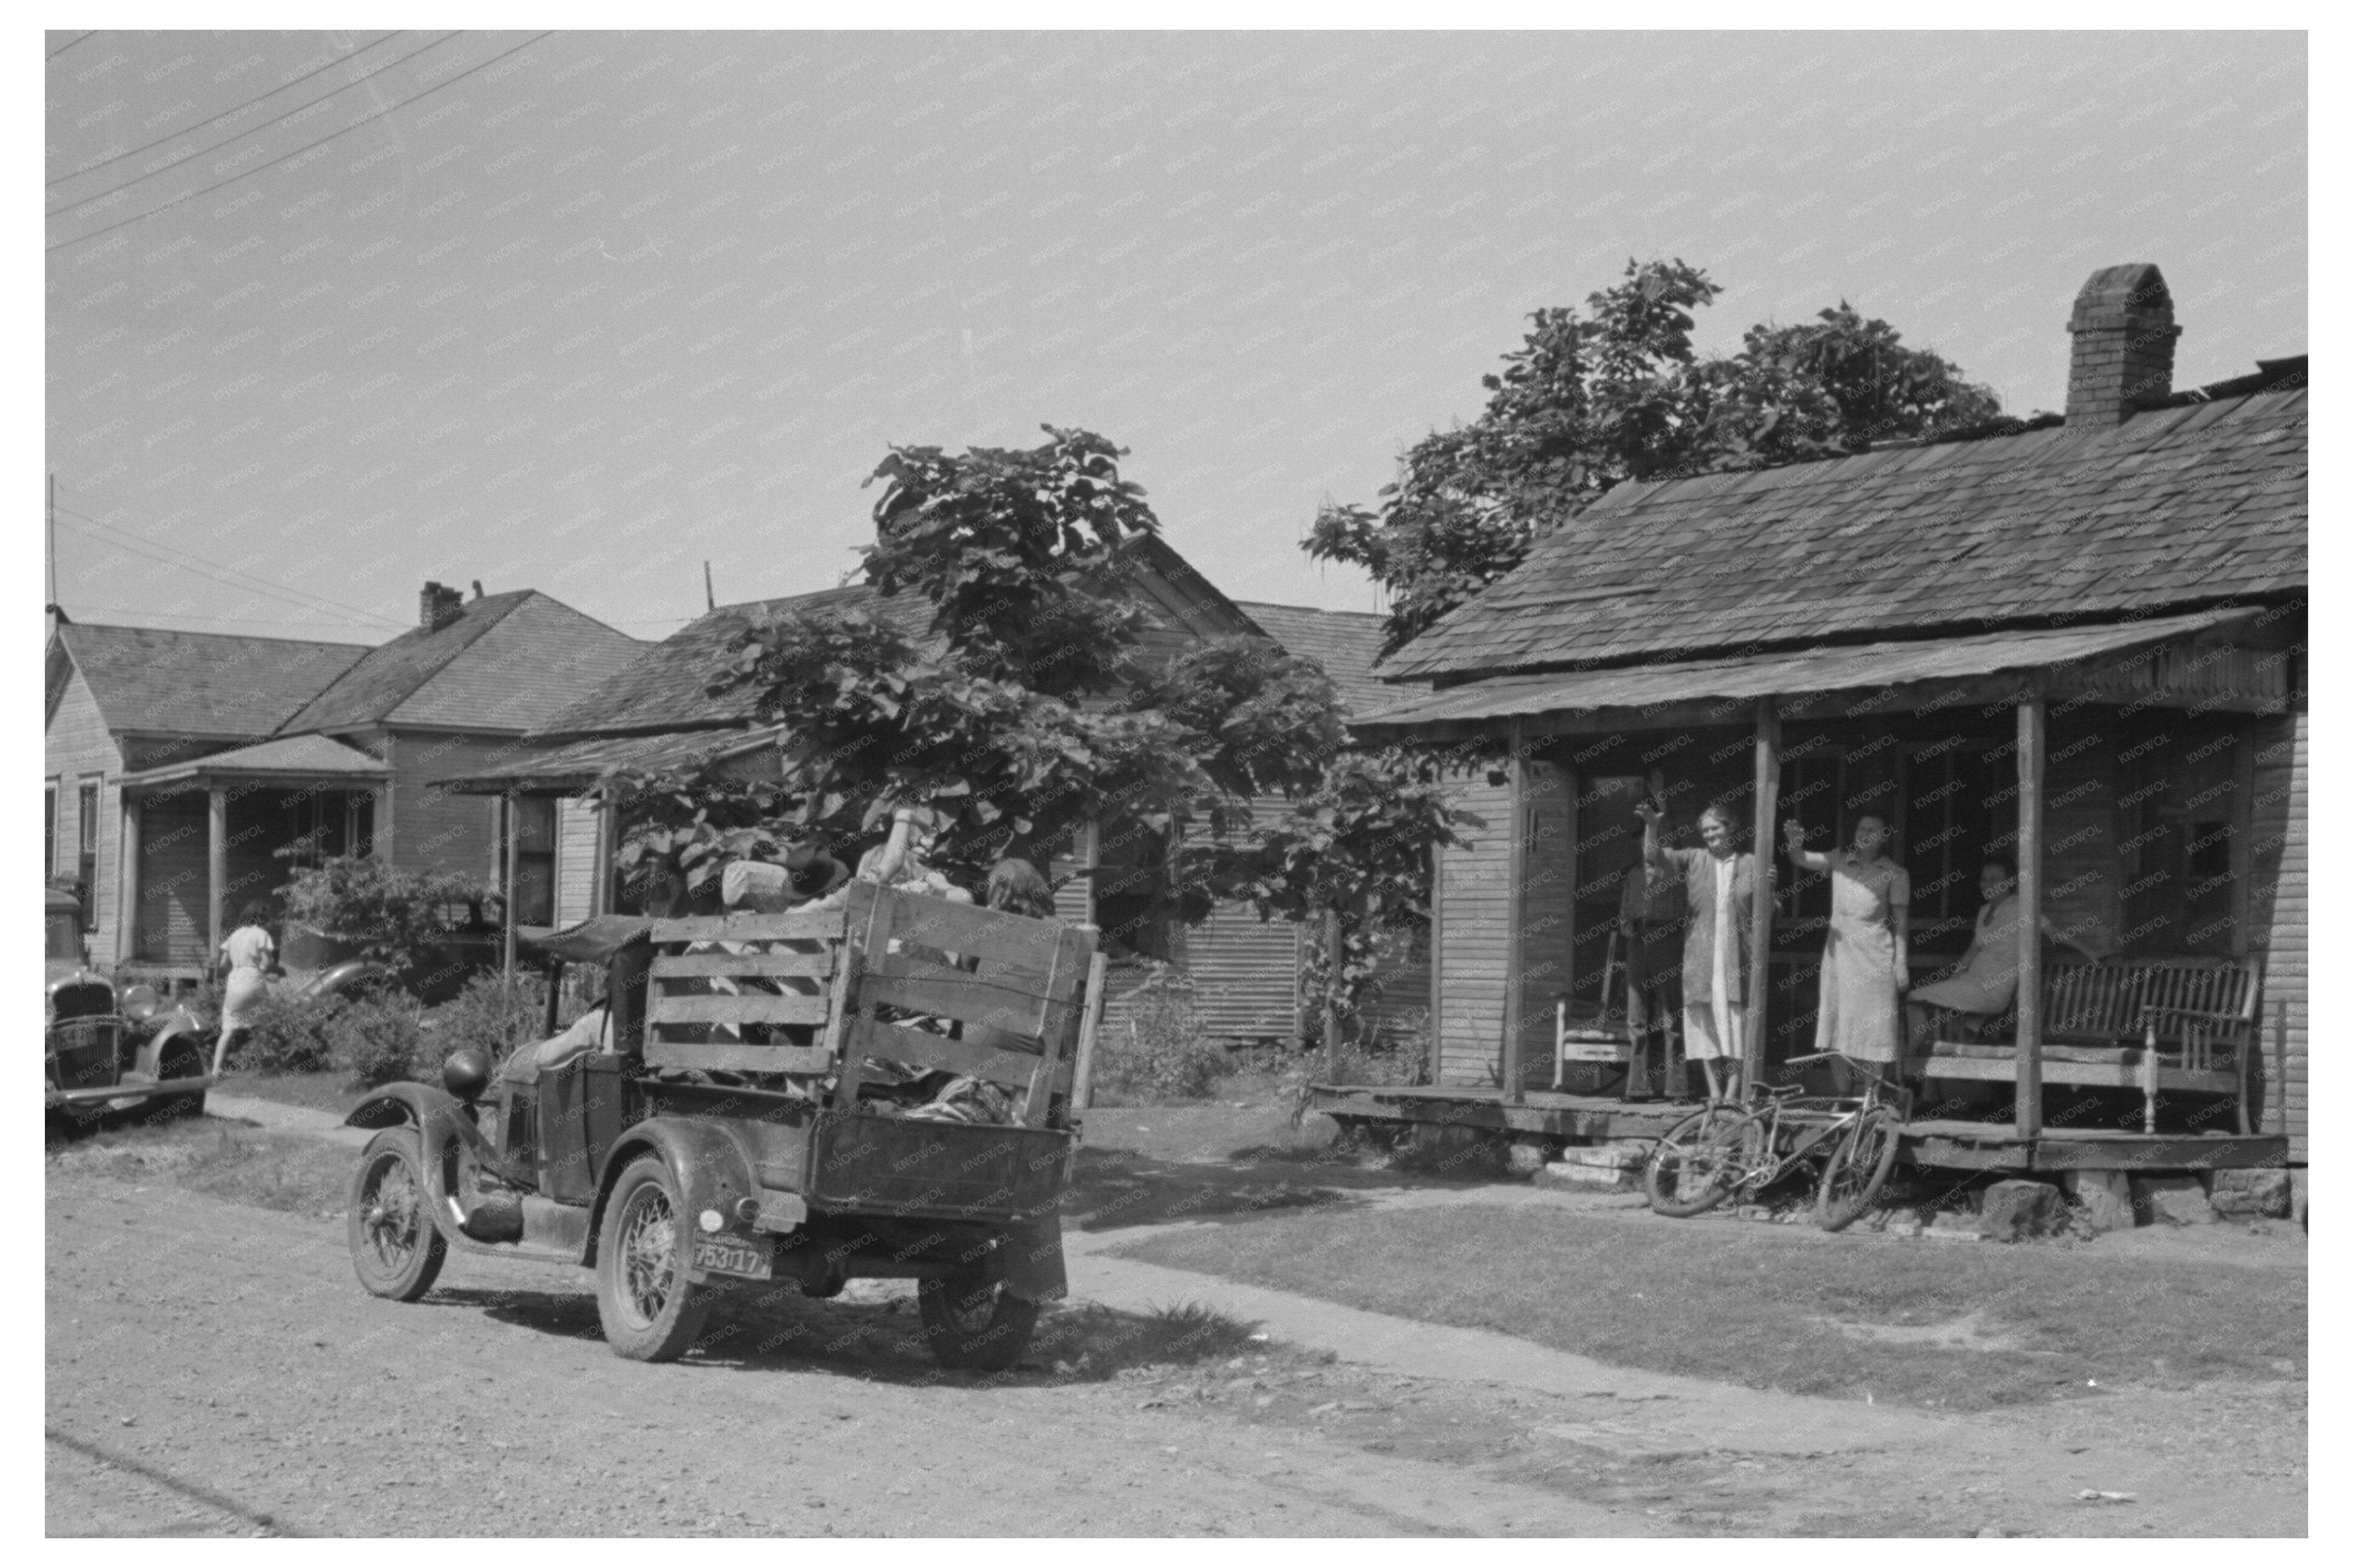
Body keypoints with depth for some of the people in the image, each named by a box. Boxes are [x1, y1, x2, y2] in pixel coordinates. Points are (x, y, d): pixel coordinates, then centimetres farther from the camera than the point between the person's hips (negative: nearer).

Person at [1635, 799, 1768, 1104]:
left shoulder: (1751, 865, 6)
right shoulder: (1694, 860, 9)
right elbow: (1654, 856, -2)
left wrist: (1768, 885, -15)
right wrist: (1651, 825, -18)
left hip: (1737, 956, -1)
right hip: (1700, 958, 2)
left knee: (1736, 1020, -3)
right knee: (1704, 1021, 1)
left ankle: (1732, 1091, -1)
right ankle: (1714, 1091, 6)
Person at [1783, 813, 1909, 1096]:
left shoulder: (1895, 874, 2)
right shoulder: (1840, 861, 7)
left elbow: (1901, 922, 0)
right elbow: (1801, 860, -4)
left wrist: (1901, 964, -6)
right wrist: (1795, 842, -27)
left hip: (1875, 957, -3)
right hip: (1839, 952, 3)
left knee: (1875, 1024, -5)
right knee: (1839, 1025, 5)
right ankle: (1844, 1096, 12)